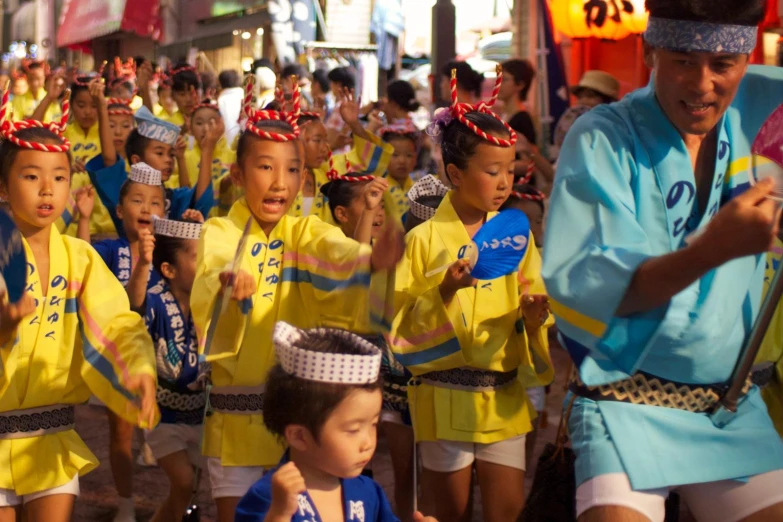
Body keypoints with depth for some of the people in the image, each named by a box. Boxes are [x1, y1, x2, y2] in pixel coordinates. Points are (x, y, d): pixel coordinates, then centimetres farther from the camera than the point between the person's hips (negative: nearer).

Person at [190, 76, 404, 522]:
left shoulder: (308, 232, 1)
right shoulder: (220, 233, -4)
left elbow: (339, 256, -22)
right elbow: (210, 274, -26)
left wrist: (371, 262, -45)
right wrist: (227, 283, -49)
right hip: (237, 413, -2)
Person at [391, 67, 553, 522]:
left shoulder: (516, 237, 5)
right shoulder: (425, 239, -5)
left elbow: (533, 314, 7)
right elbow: (401, 326, -7)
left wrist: (535, 317, -15)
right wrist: (444, 293, -22)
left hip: (504, 397, 3)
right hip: (444, 397, -2)